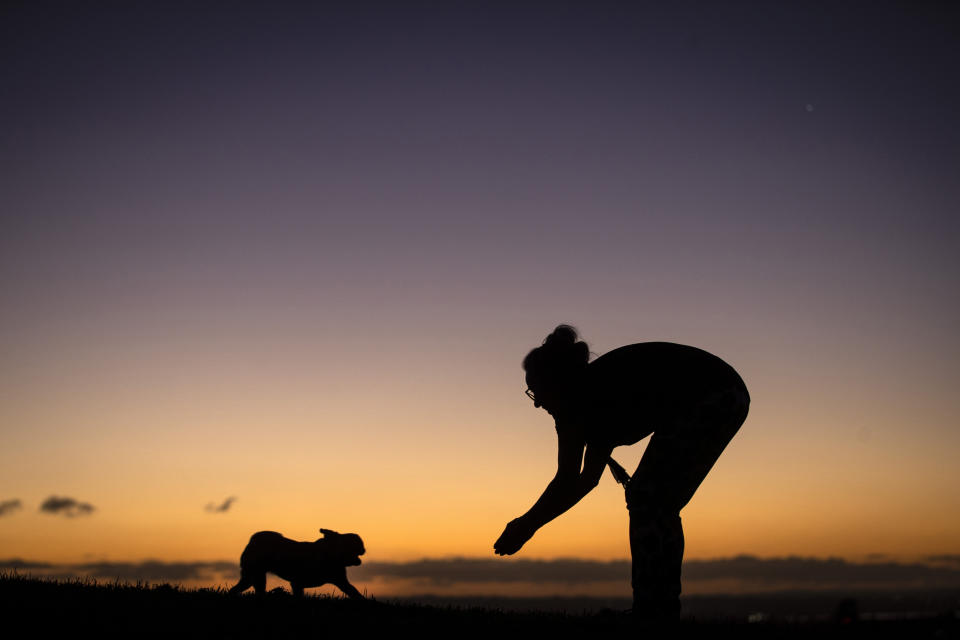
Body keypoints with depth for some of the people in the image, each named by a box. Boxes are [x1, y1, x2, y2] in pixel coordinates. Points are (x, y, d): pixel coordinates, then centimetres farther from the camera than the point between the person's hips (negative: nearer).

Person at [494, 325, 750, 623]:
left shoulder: (576, 398, -6)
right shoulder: (598, 395, 21)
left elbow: (567, 482, -5)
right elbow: (588, 477, 26)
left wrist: (525, 526, 6)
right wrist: (531, 523, 27)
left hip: (708, 398, -10)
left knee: (647, 498, -6)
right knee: (656, 502, 12)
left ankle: (653, 614, -6)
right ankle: (661, 611, 13)